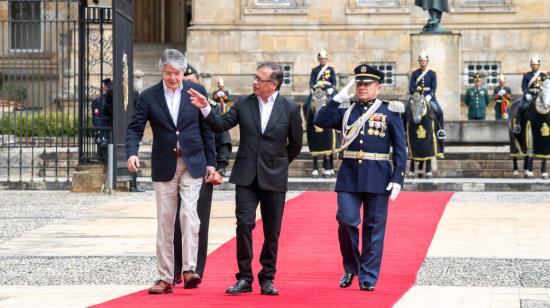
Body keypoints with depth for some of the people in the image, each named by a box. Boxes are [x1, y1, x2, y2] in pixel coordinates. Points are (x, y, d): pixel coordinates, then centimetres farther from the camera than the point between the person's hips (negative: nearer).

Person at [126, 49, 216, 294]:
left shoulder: (197, 91, 1)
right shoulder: (148, 97, -1)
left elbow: (207, 128, 6)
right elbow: (134, 128, -2)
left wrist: (211, 162, 4)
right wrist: (132, 153, -21)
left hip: (192, 163, -1)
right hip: (164, 166, 1)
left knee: (189, 214, -17)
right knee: (165, 222, 4)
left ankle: (189, 270, -16)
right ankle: (165, 278, 8)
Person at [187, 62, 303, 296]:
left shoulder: (290, 109, -2)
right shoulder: (243, 103, 2)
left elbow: (295, 145, 7)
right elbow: (220, 125, -1)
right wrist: (205, 108, -14)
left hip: (274, 179, -1)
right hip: (246, 177, 1)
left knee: (272, 231, 6)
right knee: (244, 225, -6)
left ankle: (267, 278, 17)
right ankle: (244, 278, 1)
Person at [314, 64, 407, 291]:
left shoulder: (389, 112, 3)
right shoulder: (346, 110, 11)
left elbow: (400, 149, 1)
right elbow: (320, 121, -1)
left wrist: (398, 179, -8)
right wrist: (337, 99, -5)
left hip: (377, 177, -2)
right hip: (349, 175, 2)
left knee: (373, 228, 2)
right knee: (346, 221, -7)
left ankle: (368, 277, 10)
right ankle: (350, 268, 13)